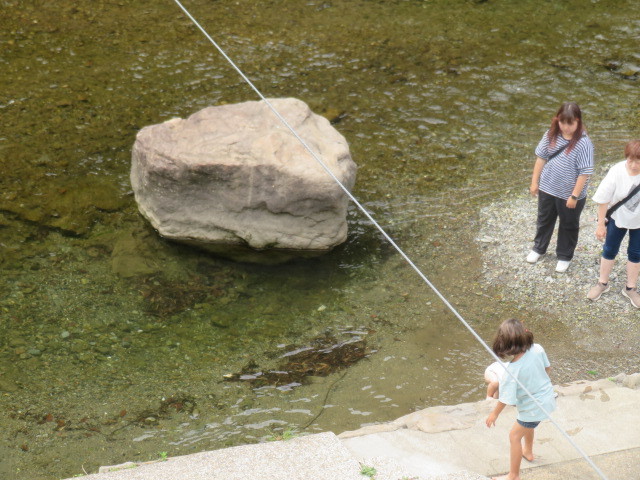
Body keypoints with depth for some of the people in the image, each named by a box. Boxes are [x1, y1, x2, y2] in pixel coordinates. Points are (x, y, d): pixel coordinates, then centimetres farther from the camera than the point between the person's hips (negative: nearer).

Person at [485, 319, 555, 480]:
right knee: (527, 423, 35)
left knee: (514, 436, 10)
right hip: (547, 398, 8)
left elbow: (506, 398, -22)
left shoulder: (512, 371, -34)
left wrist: (494, 414, -4)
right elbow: (547, 367, 0)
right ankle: (528, 452, 59)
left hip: (534, 408, -7)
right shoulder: (537, 349, -20)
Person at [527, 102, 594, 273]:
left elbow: (585, 172, -21)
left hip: (569, 194, -4)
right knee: (544, 220, 25)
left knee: (568, 226, 18)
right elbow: (541, 158, 1)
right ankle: (538, 248, 48)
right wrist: (534, 182, 4)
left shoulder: (583, 143, -25)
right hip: (547, 188, 4)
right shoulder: (551, 135, -10)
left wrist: (574, 196, -18)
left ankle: (564, 256, 39)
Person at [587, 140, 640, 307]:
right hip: (618, 217, 0)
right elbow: (604, 199, -16)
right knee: (610, 250, 16)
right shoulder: (617, 171, -27)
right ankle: (603, 283, 36)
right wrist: (601, 224, -10)